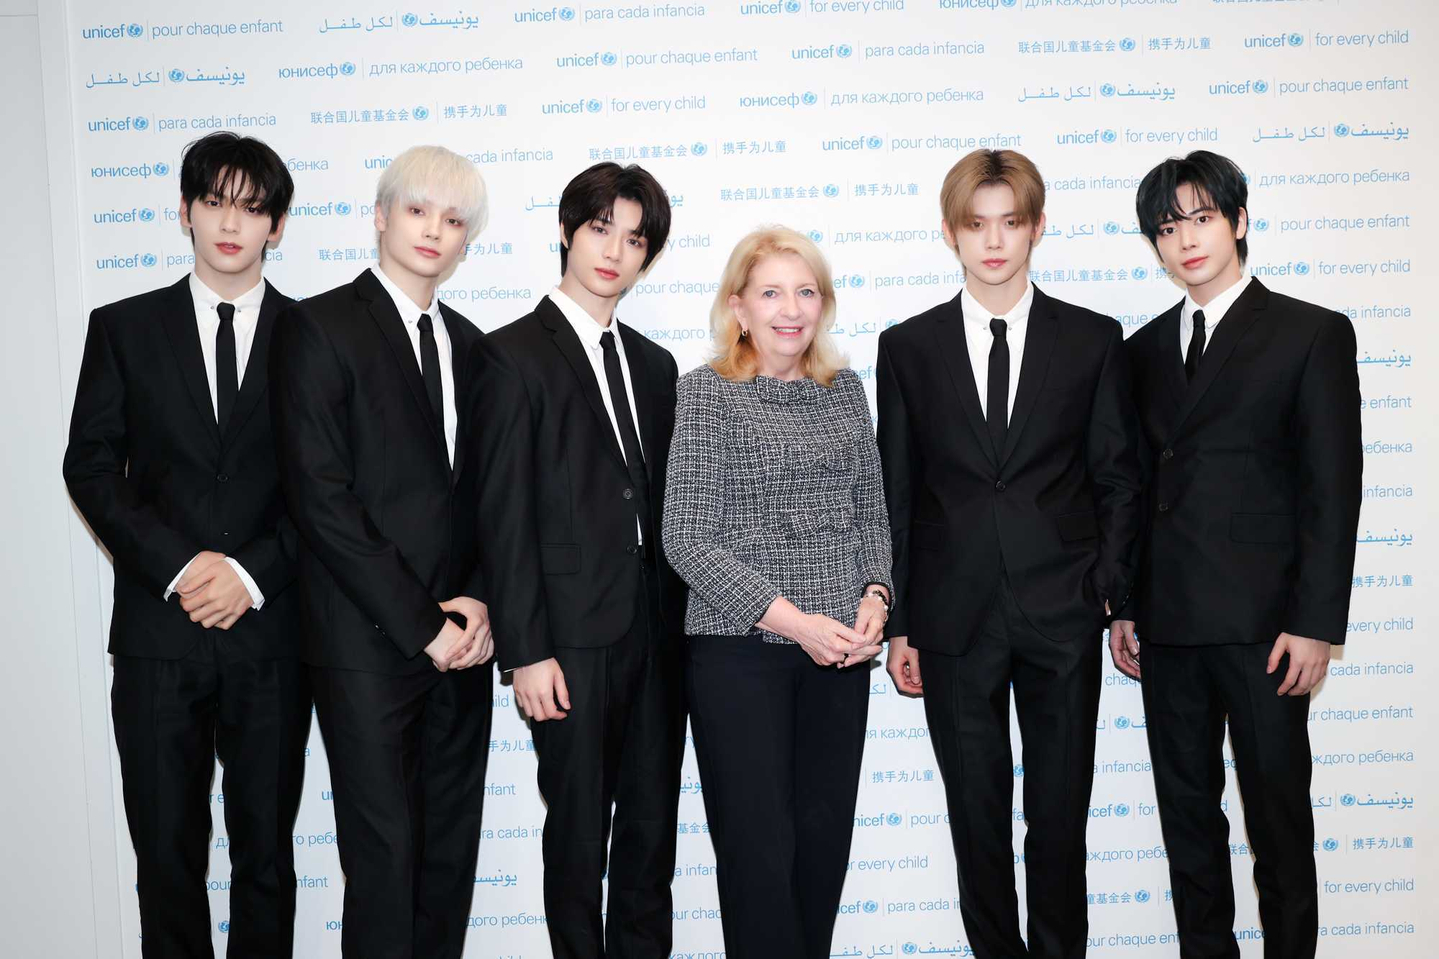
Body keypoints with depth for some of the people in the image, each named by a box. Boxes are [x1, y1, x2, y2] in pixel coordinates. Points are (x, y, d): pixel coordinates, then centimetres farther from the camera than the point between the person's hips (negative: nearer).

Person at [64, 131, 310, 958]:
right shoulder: (123, 328, 7)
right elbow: (91, 466, 2)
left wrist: (254, 571, -11)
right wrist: (178, 566, -11)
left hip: (271, 634, 0)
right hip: (159, 633, 1)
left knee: (266, 853, 11)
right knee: (167, 855, 9)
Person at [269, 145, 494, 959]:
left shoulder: (470, 344, 12)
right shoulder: (319, 327, -6)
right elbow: (322, 499, -13)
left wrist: (480, 602, -4)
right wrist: (420, 625, -13)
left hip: (458, 640, 6)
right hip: (369, 645, -5)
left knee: (452, 853, 12)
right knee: (385, 856, 1)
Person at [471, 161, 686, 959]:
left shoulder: (654, 365, 14)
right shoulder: (514, 354, -4)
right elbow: (504, 516, -10)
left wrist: (680, 624, 8)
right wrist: (525, 652, -14)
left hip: (657, 631, 6)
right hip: (573, 638, -5)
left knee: (653, 830, 13)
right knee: (578, 836, 6)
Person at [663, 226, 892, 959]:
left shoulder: (844, 388, 9)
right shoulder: (707, 392, -5)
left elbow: (869, 511, 15)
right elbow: (685, 538, -10)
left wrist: (874, 598, -3)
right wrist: (789, 620, -15)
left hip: (839, 648, 4)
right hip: (739, 649, -4)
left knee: (824, 837, 10)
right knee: (758, 846, 1)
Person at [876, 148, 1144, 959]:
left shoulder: (1094, 340, 3)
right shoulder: (908, 347, 3)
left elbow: (1118, 478, 5)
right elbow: (896, 495, 4)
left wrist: (1119, 596, -3)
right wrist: (898, 624, 2)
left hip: (1063, 615, 0)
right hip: (954, 617, 1)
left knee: (1060, 813, 9)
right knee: (977, 816, 10)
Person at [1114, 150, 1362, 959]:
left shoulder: (1313, 334, -2)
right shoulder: (1146, 348, 12)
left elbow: (1334, 490, -7)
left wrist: (1316, 624, -12)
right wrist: (1123, 606, 8)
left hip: (1260, 622, -4)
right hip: (1167, 622, 5)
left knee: (1279, 817, 6)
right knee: (1187, 814, 13)